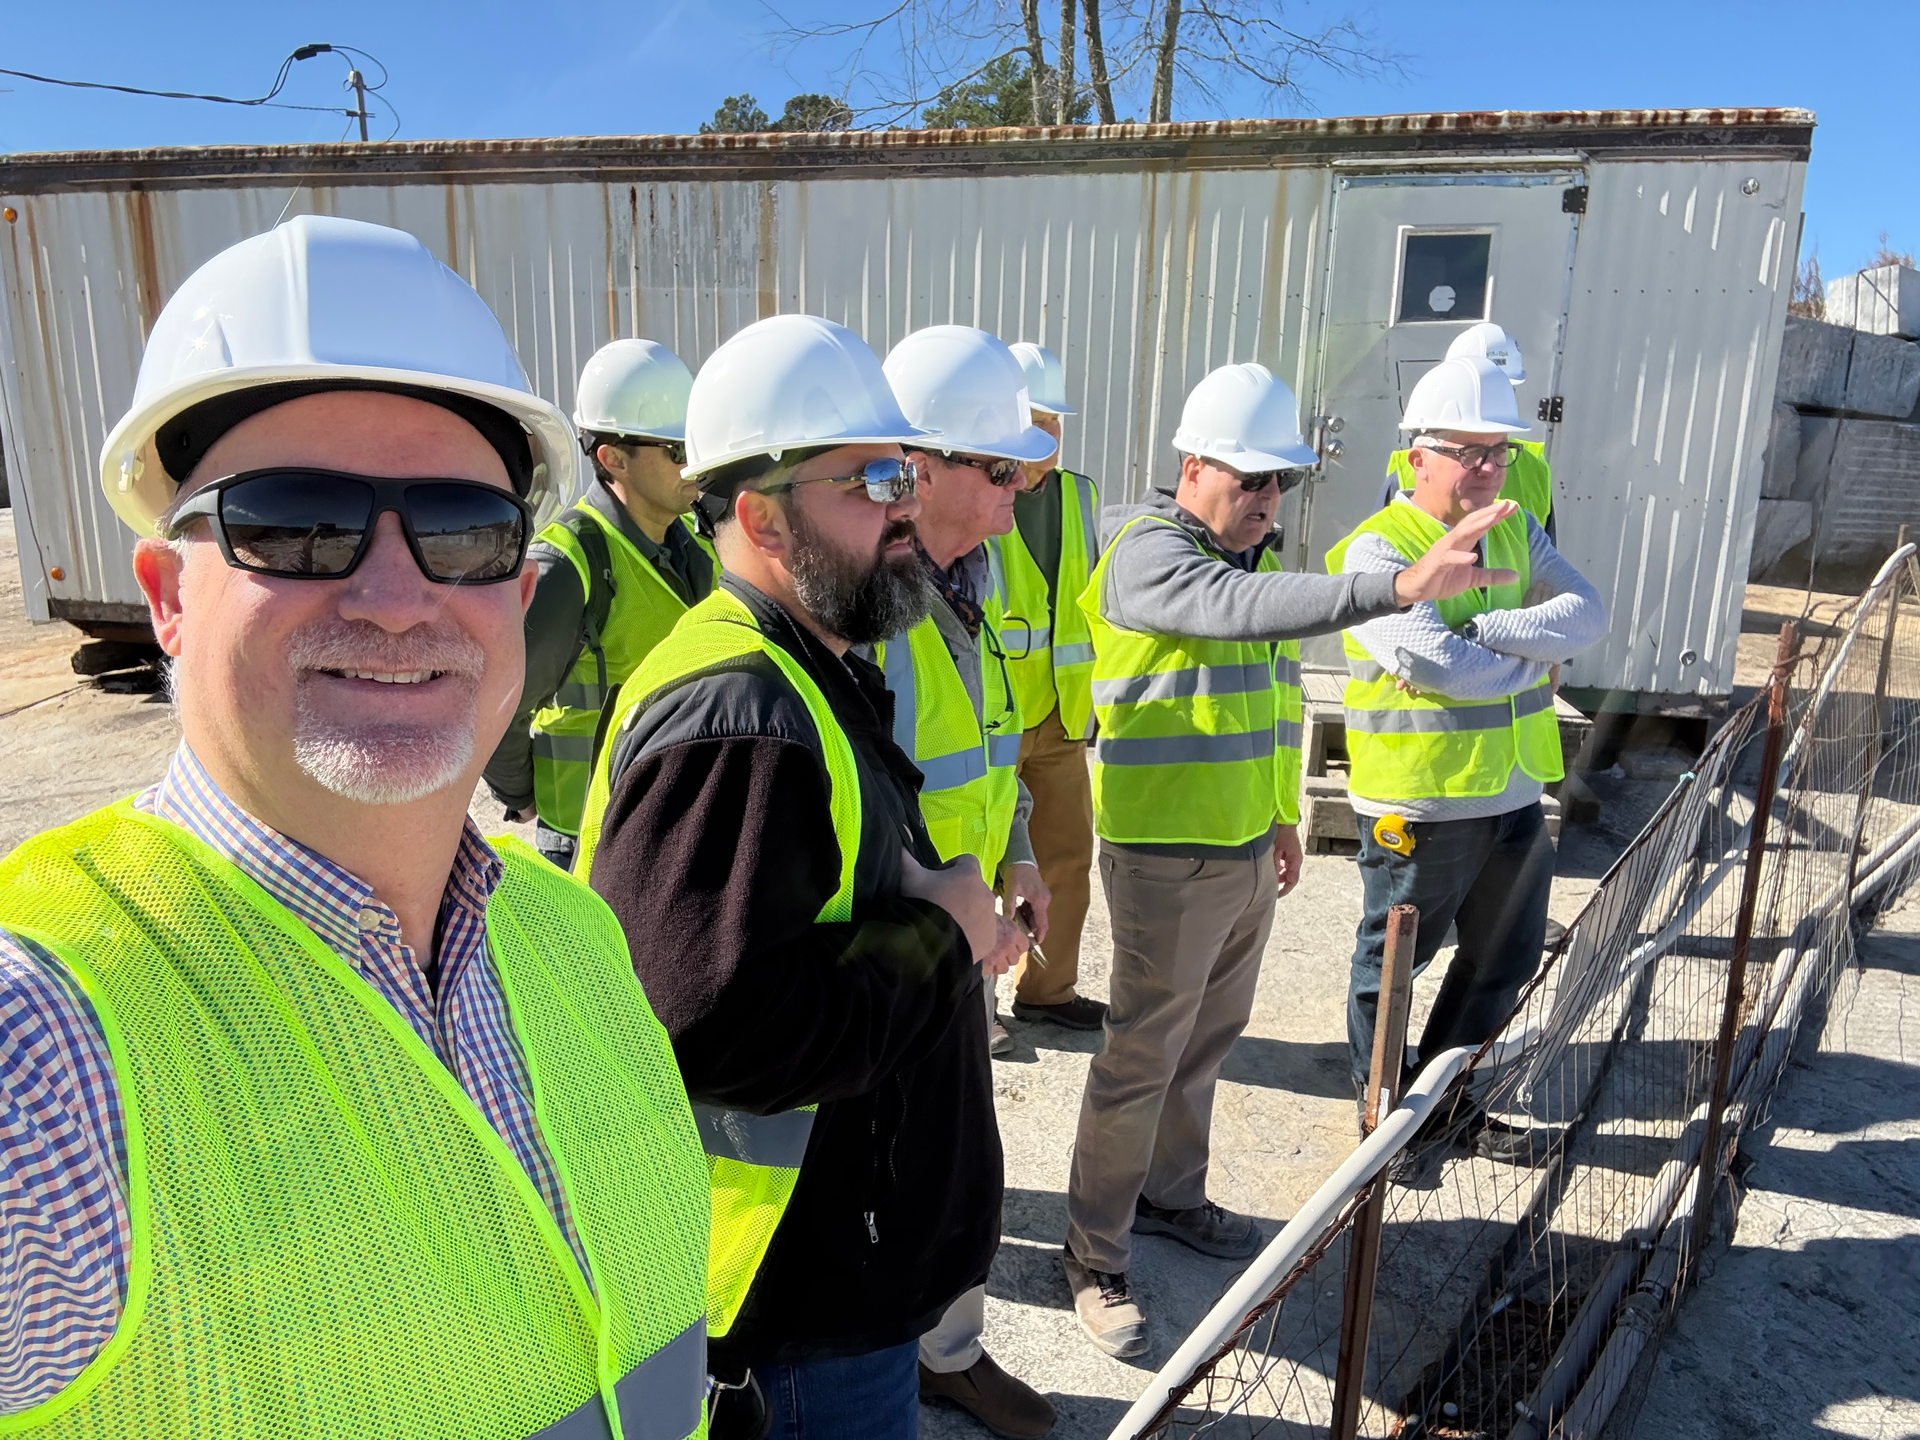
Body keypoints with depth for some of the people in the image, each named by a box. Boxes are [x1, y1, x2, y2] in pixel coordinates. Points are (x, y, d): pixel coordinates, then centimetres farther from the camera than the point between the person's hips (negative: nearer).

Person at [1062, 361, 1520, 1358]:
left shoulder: (1248, 555, 11)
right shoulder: (1147, 551, -17)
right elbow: (1238, 607, -38)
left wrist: (1282, 816, 22)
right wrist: (1396, 588, -47)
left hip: (1246, 850, 9)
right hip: (1167, 857, -8)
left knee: (1207, 1037, 21)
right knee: (1141, 1060, 1)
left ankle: (1171, 1195, 41)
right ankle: (1095, 1257, 17)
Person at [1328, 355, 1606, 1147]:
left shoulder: (1515, 530, 8)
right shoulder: (1377, 549, -15)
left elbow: (1586, 613, -7)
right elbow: (1433, 664, -28)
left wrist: (1482, 633, -22)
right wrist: (1532, 660, -11)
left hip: (1514, 794, 8)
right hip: (1419, 803, -7)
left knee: (1504, 961, 20)